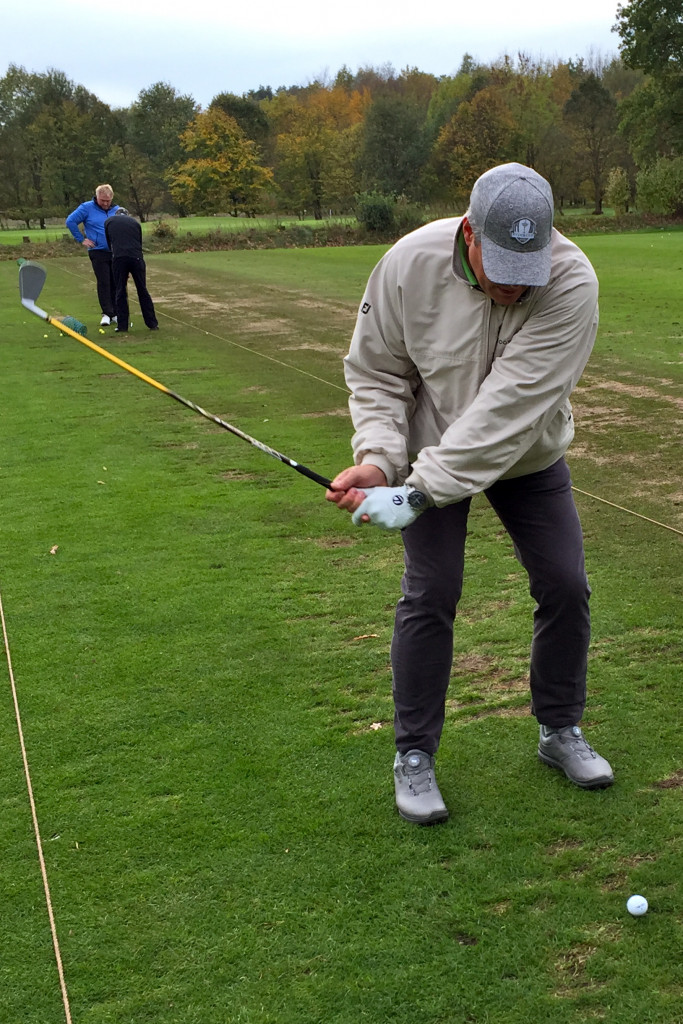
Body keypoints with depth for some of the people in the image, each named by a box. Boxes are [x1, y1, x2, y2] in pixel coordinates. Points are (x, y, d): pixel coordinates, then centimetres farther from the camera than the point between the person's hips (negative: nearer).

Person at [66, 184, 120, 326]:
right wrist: (82, 239, -1)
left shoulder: (116, 210, 9)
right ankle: (107, 314, -5)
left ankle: (115, 313, 14)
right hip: (98, 252, -3)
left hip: (116, 252, 3)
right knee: (104, 283, -9)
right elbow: (70, 221, 1)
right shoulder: (87, 208, -1)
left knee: (116, 283, 5)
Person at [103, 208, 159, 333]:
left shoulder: (109, 221, 18)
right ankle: (152, 323, 11)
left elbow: (109, 243, 21)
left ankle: (122, 325, 7)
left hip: (118, 258, -1)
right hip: (136, 258, 1)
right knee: (142, 291, 9)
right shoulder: (134, 222, 22)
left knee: (120, 291, 7)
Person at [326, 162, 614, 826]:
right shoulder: (410, 263, -25)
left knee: (565, 586, 3)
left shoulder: (572, 284, -31)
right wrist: (377, 458, -26)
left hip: (529, 456, 1)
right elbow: (376, 370, -10)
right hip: (431, 449, -1)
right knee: (429, 593, -7)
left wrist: (421, 491, -38)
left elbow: (510, 406, -36)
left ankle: (560, 731, 27)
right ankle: (414, 756, 9)